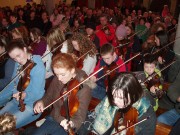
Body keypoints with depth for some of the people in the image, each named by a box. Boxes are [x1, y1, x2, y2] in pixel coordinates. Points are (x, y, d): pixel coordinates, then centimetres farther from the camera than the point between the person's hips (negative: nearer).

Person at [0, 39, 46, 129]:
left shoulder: (37, 66, -20)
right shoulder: (18, 64, 3)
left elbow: (36, 94, -21)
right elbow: (13, 84, 11)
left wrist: (25, 95, -40)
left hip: (32, 105, -7)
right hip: (16, 102, 7)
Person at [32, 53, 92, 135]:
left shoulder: (83, 87, -22)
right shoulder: (57, 80, -4)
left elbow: (80, 117, -24)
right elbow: (48, 97, 12)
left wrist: (71, 123, -45)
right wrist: (41, 102, -9)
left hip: (66, 126, -6)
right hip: (52, 119, 6)